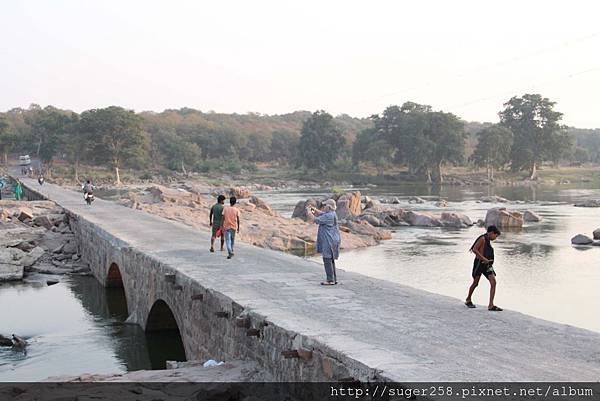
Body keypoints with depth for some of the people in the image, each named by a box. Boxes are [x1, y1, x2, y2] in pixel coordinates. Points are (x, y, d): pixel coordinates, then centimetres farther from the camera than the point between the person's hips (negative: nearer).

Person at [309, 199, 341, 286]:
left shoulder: (329, 216, -20)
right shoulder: (331, 214, 11)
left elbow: (317, 220, -16)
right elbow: (322, 214, 27)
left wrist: (311, 213, 0)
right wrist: (315, 210, 12)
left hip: (329, 241, -11)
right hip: (331, 240, 11)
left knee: (327, 259, -7)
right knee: (330, 260, 15)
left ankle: (330, 280, -6)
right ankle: (334, 279, 20)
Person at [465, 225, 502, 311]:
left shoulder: (488, 240, 16)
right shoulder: (482, 239, -10)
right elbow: (474, 249, -20)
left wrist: (488, 261, 14)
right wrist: (484, 259, -21)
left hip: (487, 264, 8)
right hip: (479, 263, -8)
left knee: (493, 283, -7)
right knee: (475, 283, 7)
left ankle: (491, 305, -9)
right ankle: (468, 300, 29)